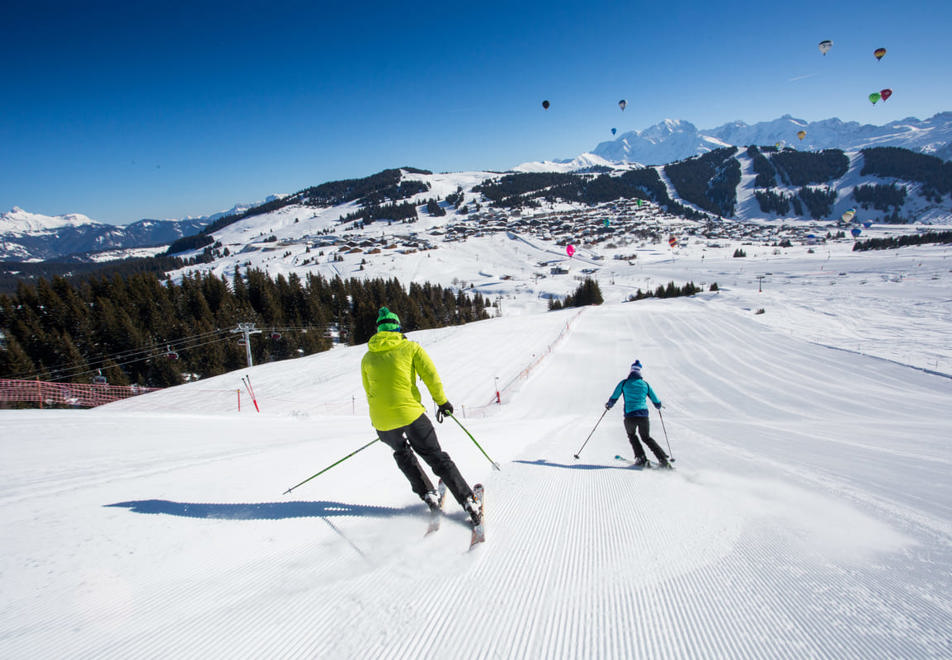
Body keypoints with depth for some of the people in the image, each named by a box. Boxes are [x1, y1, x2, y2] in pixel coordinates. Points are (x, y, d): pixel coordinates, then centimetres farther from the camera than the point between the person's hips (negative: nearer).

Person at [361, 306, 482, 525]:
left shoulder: (368, 357, 10)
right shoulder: (410, 347, 2)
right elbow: (431, 376, -7)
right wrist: (442, 402, 5)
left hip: (382, 423, 3)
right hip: (410, 414, -2)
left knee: (402, 454, 30)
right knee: (437, 458, 10)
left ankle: (428, 495, 26)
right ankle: (468, 501, 7)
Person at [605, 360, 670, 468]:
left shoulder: (624, 383, 2)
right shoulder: (645, 384, 8)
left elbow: (613, 398, 7)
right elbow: (656, 401, 17)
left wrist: (608, 405, 28)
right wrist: (659, 406, 40)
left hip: (630, 416, -2)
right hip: (643, 415, 2)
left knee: (632, 436, 26)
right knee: (646, 438, 22)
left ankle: (641, 458, 14)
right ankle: (663, 459, 11)